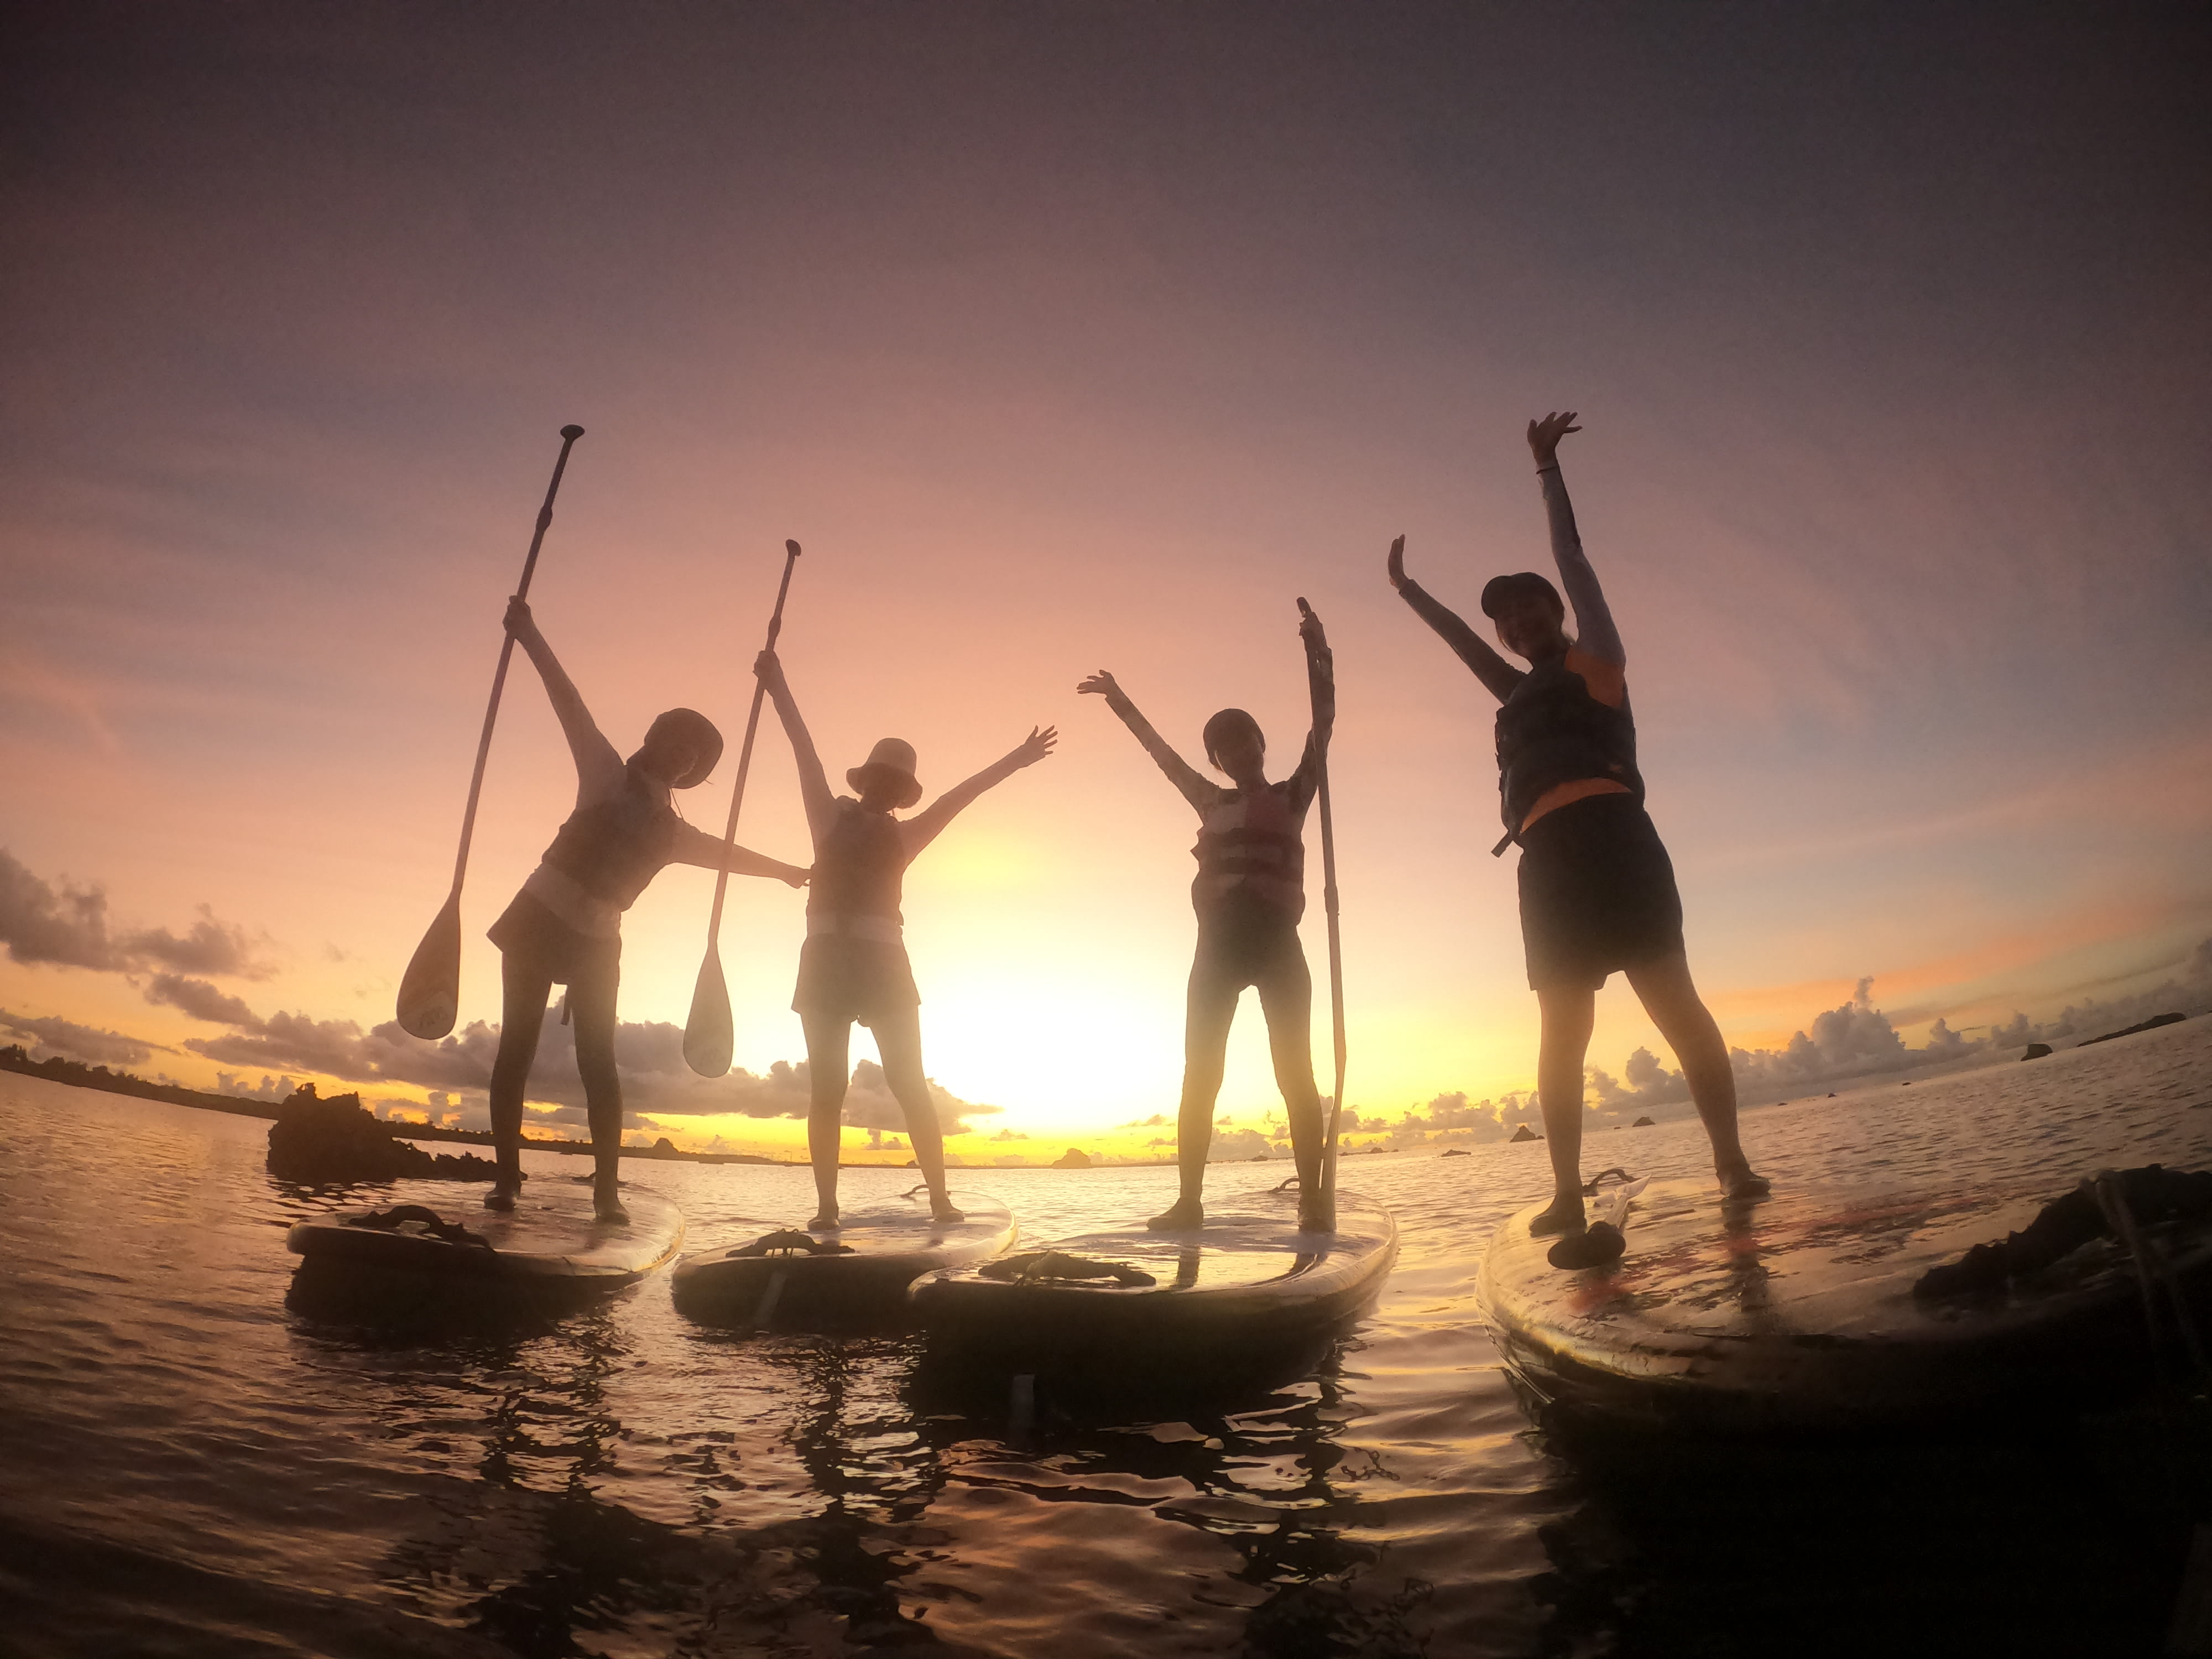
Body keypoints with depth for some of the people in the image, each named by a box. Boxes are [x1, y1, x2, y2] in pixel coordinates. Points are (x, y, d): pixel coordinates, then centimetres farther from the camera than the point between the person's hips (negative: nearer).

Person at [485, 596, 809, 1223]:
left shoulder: (673, 833, 8)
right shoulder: (607, 776, -2)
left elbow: (731, 854, 23)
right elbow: (570, 703, -6)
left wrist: (786, 870, 31)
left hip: (596, 943, 3)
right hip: (538, 922, -3)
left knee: (598, 1062, -5)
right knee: (517, 1048, -3)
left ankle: (607, 1189, -2)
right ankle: (506, 1178, 3)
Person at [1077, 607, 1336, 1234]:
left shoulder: (1294, 794, 11)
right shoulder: (1212, 802, 20)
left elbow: (1323, 724, 2)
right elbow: (1163, 753, 27)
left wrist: (1317, 652, -6)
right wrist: (1120, 704, 31)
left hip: (1276, 938, -3)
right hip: (1220, 943, 3)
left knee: (1295, 1071, -8)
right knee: (1199, 1072, -3)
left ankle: (1314, 1200, -7)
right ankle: (1189, 1200, -1)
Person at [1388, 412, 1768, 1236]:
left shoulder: (1592, 657, 16)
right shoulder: (1523, 692, 31)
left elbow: (1571, 557, 19)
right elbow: (1462, 639, 42)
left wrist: (1546, 464, 26)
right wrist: (1407, 589, 53)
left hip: (1608, 830, -6)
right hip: (1546, 858, 6)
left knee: (1672, 998, -9)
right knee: (1563, 1026, -2)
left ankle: (1731, 1161, -5)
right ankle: (1567, 1192, -5)